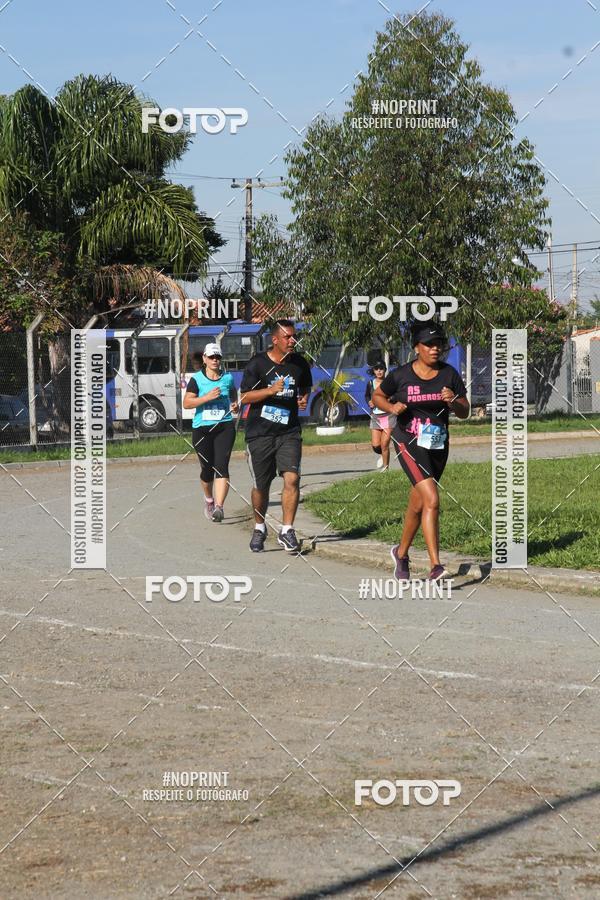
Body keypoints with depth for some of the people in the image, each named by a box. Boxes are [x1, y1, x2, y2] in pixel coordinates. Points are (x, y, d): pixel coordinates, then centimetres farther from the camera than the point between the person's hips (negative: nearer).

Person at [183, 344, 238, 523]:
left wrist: (235, 405, 6)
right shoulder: (196, 379, -1)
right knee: (207, 468, 7)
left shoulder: (227, 378, 7)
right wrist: (207, 397, -19)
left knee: (221, 466, -14)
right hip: (202, 428, -1)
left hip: (225, 427, 1)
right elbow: (186, 403, -8)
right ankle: (209, 499, 37)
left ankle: (219, 507, -21)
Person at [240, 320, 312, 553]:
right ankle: (259, 528, 30)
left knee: (292, 478, -15)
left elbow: (306, 386, 25)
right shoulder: (257, 364, -7)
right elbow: (245, 396, -9)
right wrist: (271, 390, -22)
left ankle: (287, 531, -7)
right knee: (261, 485, 8)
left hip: (289, 431, 2)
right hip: (260, 434, -2)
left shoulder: (299, 363, 5)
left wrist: (304, 399, 3)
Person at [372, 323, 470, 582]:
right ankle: (435, 566, -22)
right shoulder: (401, 375, -6)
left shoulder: (449, 374, 1)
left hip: (439, 446, 4)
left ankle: (401, 553, 40)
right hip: (410, 443, -4)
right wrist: (391, 407, -10)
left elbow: (464, 413, 4)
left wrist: (453, 402, -17)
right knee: (432, 500, -21)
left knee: (417, 505, 16)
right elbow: (377, 396, 10)